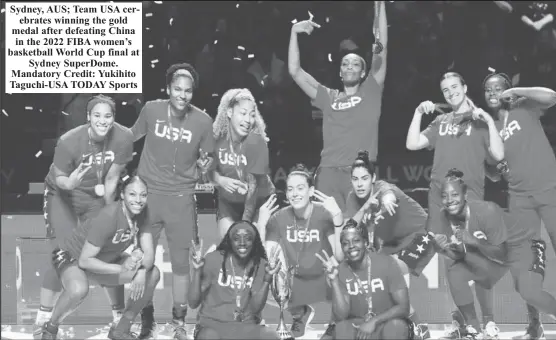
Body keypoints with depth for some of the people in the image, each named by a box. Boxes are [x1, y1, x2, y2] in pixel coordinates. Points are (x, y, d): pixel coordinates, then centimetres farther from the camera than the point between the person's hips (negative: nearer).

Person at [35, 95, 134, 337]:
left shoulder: (123, 138, -23)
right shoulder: (69, 142, -30)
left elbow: (111, 179, -12)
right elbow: (59, 177, -17)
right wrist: (69, 183, -41)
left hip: (96, 196, 3)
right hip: (62, 195, -3)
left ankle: (119, 316, 13)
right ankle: (43, 319, 0)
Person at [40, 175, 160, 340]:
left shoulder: (142, 213, -13)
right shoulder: (108, 216, -33)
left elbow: (149, 253, -13)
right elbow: (85, 260, -31)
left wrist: (142, 271, -34)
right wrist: (121, 268, -38)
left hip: (104, 259, 7)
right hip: (70, 256, -7)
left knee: (153, 274, -9)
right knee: (79, 289, -40)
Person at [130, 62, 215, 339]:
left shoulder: (202, 121, -9)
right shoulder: (151, 110, -9)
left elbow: (209, 158, 5)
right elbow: (129, 138, 6)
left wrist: (206, 168, -14)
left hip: (181, 197, -1)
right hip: (148, 192, 1)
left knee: (181, 261, 6)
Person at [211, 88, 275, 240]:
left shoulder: (256, 142, -24)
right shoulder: (218, 137, -13)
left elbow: (253, 184, -23)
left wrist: (245, 222, -23)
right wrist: (221, 180, -22)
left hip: (259, 201, -3)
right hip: (228, 201, 3)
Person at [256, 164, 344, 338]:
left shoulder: (325, 214, -13)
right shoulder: (279, 218, -3)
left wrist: (338, 218, -33)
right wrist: (261, 223, -19)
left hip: (323, 283, -3)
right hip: (295, 284, 4)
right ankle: (299, 313, 5)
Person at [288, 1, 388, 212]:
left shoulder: (370, 92, 13)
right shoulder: (328, 97, 19)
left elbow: (382, 49, 7)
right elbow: (295, 72, 16)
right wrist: (294, 33, 8)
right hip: (329, 172, 2)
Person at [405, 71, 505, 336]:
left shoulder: (480, 121, 6)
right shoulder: (440, 122, 17)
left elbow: (498, 155, -6)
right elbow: (412, 144, 10)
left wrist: (489, 121, -11)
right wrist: (418, 113, 4)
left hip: (470, 196, -4)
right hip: (439, 195, 4)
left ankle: (488, 320, -5)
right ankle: (459, 318, 14)